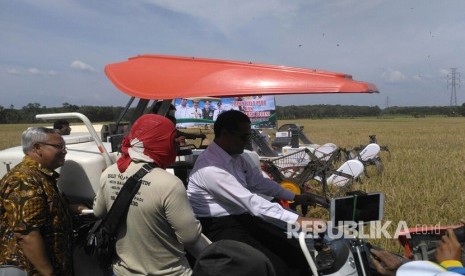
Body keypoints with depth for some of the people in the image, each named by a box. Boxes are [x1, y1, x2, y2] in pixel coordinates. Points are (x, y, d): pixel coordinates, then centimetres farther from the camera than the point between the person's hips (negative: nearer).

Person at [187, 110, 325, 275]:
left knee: (297, 253, -4)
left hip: (242, 217, 8)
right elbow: (250, 201, -29)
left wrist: (294, 197, 21)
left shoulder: (235, 157, 5)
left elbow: (259, 182, 18)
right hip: (219, 227, -8)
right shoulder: (210, 167, -25)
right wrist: (296, 220, -31)